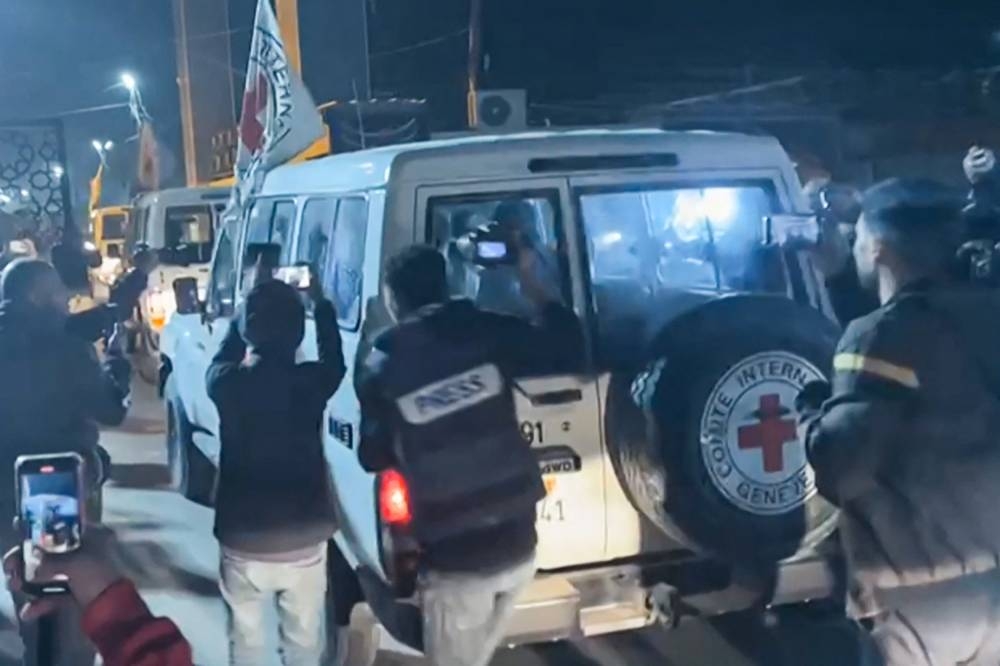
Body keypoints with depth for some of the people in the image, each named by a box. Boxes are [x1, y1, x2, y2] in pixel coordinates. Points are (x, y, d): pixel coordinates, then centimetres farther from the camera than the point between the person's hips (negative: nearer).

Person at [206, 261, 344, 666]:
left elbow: (223, 359, 16)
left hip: (244, 543, 0)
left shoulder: (228, 384, -10)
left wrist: (254, 298, 21)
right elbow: (334, 360, 15)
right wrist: (319, 302, 25)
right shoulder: (310, 381, -10)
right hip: (304, 542, 0)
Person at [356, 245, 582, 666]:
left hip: (455, 559, -4)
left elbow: (373, 458, 3)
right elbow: (567, 350, 9)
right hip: (518, 545, 4)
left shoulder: (381, 369, -7)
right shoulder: (490, 332, -3)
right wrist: (532, 284, 19)